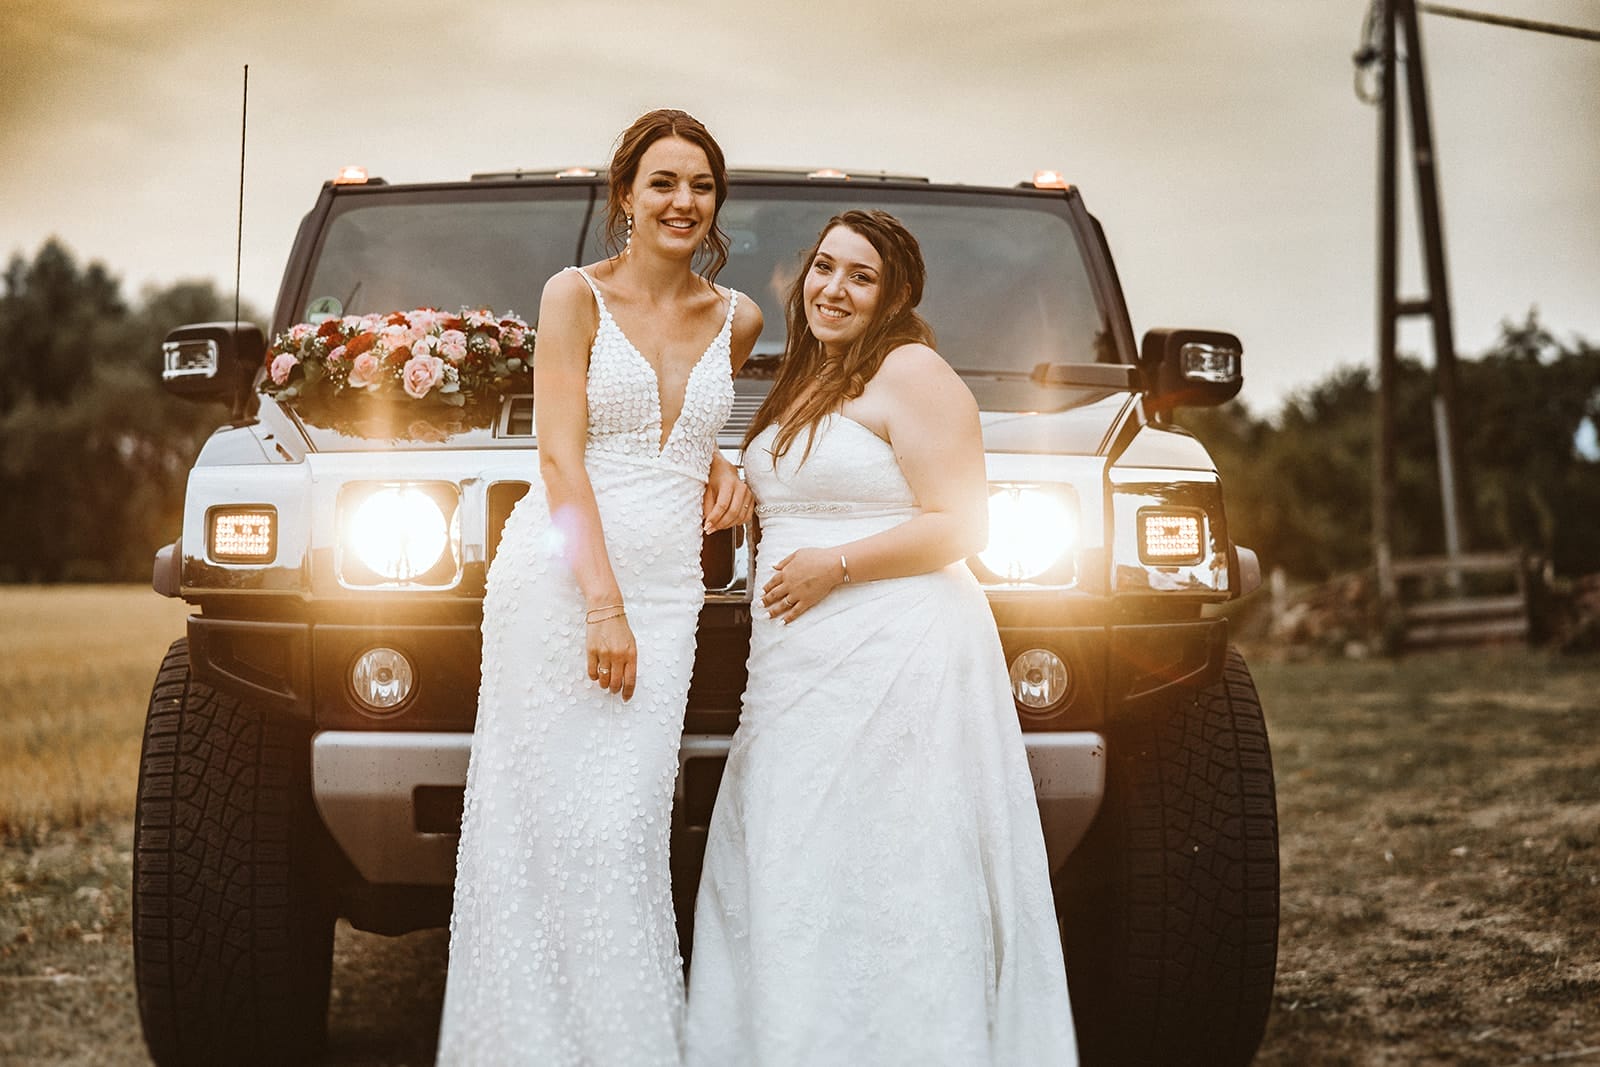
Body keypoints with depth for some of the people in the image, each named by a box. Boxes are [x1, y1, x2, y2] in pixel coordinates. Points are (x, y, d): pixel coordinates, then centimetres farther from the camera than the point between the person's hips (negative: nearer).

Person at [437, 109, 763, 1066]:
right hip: (559, 581, -3)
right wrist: (603, 607, -17)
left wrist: (718, 465, 7)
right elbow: (562, 456, -9)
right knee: (556, 822, -3)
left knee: (628, 831, -1)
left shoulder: (737, 319, 11)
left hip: (666, 591, 3)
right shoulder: (577, 295, -2)